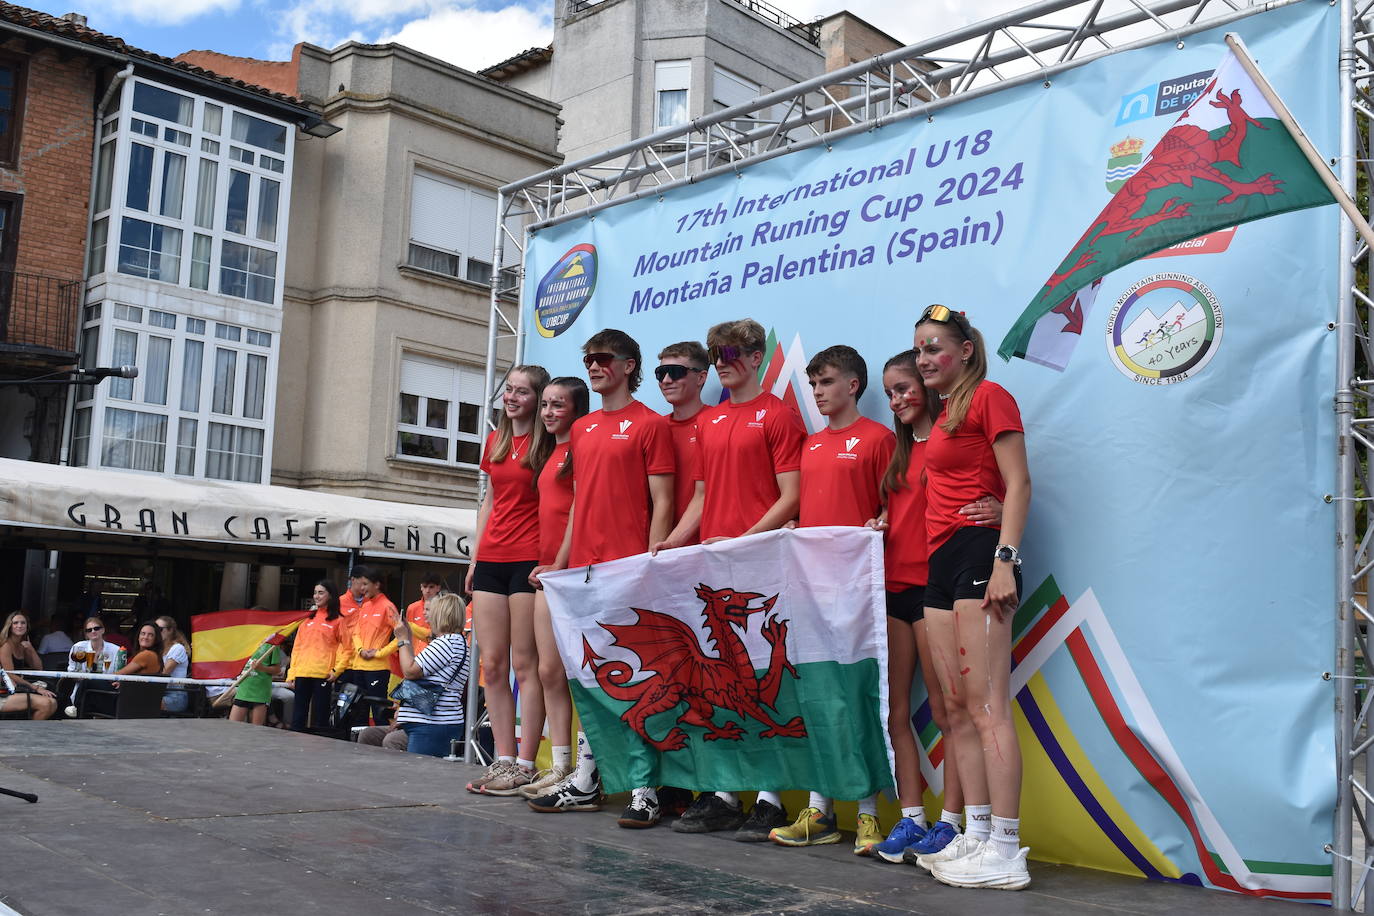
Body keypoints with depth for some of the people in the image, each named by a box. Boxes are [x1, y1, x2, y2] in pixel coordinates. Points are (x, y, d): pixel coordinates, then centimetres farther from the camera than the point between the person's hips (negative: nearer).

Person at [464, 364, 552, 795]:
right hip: (491, 559, 7)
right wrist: (475, 558, 17)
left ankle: (525, 766, -1)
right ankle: (503, 759, 12)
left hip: (529, 560, -7)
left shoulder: (547, 445, -2)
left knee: (525, 664, -5)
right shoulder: (495, 440, 16)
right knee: (492, 664, 5)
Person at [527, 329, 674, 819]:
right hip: (584, 568, 7)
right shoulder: (581, 429, 18)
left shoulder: (650, 424, -2)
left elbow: (662, 502, -7)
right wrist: (561, 561, 16)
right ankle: (585, 782, 18)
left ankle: (644, 789, 1)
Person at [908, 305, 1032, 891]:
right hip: (941, 561, 9)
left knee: (986, 707, -12)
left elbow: (1018, 483, -10)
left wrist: (1005, 559, -19)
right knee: (958, 708, 8)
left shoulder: (989, 397, -3)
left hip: (978, 551, -9)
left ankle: (1005, 852, -10)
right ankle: (976, 836, 13)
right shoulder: (944, 416, 23)